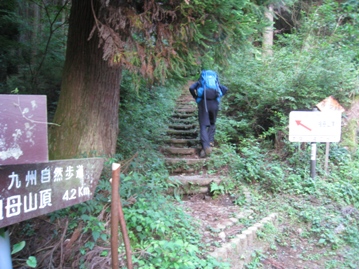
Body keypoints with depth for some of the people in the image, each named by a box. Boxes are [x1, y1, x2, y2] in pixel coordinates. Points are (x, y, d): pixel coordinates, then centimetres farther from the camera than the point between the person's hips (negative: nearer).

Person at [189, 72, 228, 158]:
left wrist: (196, 97, 14)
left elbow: (191, 88, 2)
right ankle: (210, 141, 10)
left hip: (203, 103, -2)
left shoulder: (199, 82, 23)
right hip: (214, 103, 2)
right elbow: (225, 89, 13)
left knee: (203, 126, -6)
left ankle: (206, 147, -23)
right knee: (212, 123, 24)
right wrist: (218, 97, 16)